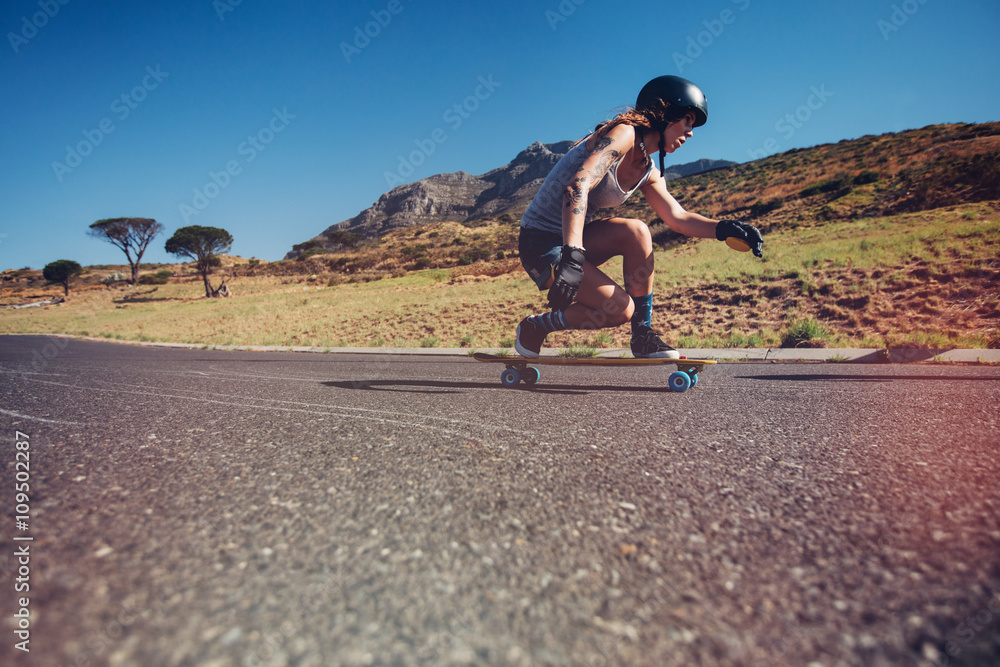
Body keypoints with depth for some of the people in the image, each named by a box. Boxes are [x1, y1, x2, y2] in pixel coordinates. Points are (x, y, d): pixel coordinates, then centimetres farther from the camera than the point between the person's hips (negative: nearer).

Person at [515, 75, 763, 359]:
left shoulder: (649, 172, 11)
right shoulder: (624, 133, -16)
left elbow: (678, 218, 11)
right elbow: (576, 188, -30)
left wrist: (725, 228, -7)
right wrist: (572, 257, -42)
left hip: (571, 241, 8)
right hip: (540, 243, -8)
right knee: (621, 309, -15)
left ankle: (643, 335, -4)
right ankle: (533, 328, 2)